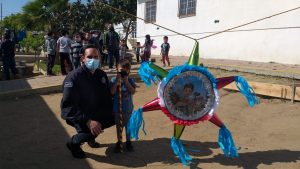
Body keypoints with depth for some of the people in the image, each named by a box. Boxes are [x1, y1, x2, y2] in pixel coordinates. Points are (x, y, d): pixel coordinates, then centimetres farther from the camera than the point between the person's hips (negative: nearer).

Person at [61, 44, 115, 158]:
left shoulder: (101, 74, -1)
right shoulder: (74, 77, -22)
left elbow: (107, 96, 8)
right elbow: (67, 106, -27)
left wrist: (111, 112, -9)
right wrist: (87, 121, -37)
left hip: (96, 112, 7)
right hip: (78, 115, -7)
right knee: (92, 129, -33)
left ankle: (90, 137, 15)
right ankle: (73, 143, -1)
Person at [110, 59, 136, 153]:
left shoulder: (130, 80, -5)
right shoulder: (114, 80, -7)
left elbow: (133, 91, -16)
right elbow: (112, 92, -18)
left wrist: (126, 82, -22)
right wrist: (117, 81, -24)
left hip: (128, 107, 1)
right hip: (117, 107, 0)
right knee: (119, 125, 13)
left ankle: (128, 141, 30)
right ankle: (119, 142, 28)